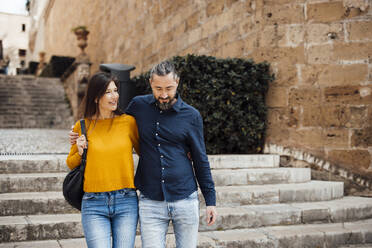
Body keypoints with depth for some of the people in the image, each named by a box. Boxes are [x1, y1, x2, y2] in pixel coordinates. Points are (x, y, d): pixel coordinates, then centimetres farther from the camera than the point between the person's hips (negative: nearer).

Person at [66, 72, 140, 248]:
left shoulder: (129, 121, 2)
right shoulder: (82, 126, 4)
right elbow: (71, 164, 16)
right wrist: (80, 152, -4)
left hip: (126, 201, 1)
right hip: (94, 204, 0)